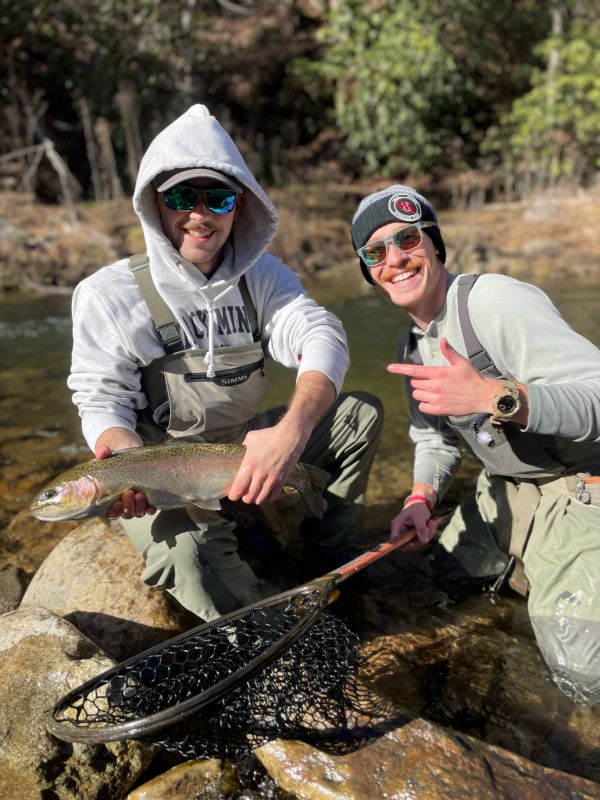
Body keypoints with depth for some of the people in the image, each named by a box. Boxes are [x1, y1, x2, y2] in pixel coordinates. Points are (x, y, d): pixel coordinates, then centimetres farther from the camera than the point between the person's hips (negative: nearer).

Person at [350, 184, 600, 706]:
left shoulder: (498, 300, -24)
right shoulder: (411, 345, 5)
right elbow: (435, 437, 12)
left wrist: (494, 396, -48)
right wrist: (422, 497, -8)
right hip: (506, 487, 9)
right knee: (447, 572, 21)